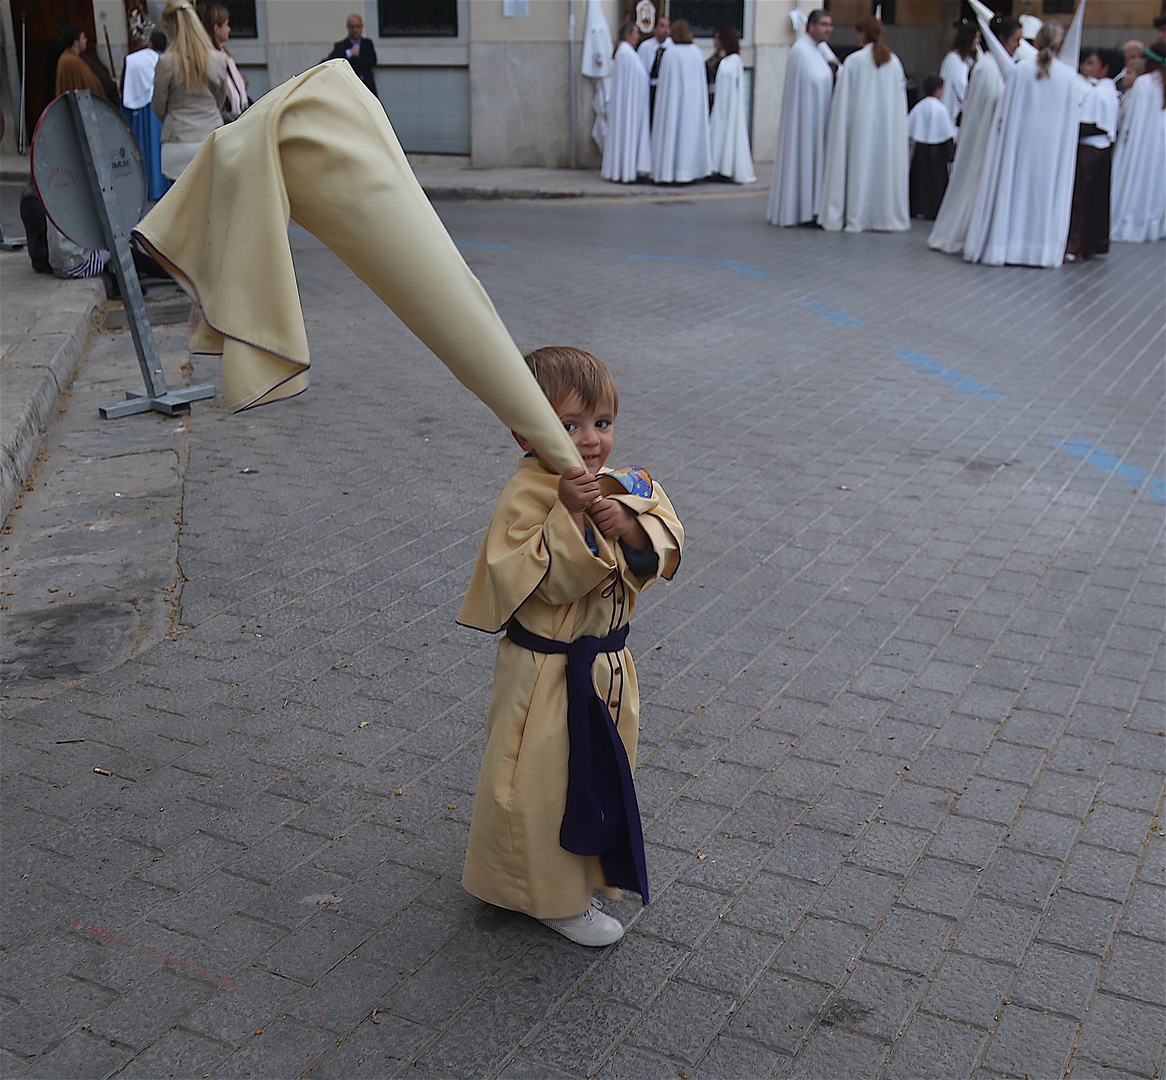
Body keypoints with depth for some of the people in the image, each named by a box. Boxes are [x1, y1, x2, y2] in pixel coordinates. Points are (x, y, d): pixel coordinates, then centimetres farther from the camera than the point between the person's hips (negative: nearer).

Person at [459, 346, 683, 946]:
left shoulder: (625, 489, 0)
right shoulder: (526, 497, -22)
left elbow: (663, 552, -5)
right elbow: (545, 582, -29)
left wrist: (632, 527, -24)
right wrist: (569, 515, -37)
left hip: (606, 664, 7)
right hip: (546, 671, -7)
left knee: (600, 771, 24)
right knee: (541, 780, 5)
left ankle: (586, 868, 47)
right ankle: (558, 898, 24)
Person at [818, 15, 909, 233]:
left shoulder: (854, 61, -9)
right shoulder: (894, 62, 2)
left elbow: (843, 99, -7)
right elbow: (900, 98, 7)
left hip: (861, 123, -3)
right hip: (888, 124, 3)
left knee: (859, 165, 2)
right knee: (886, 165, 10)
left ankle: (856, 217, 1)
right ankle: (888, 215, 13)